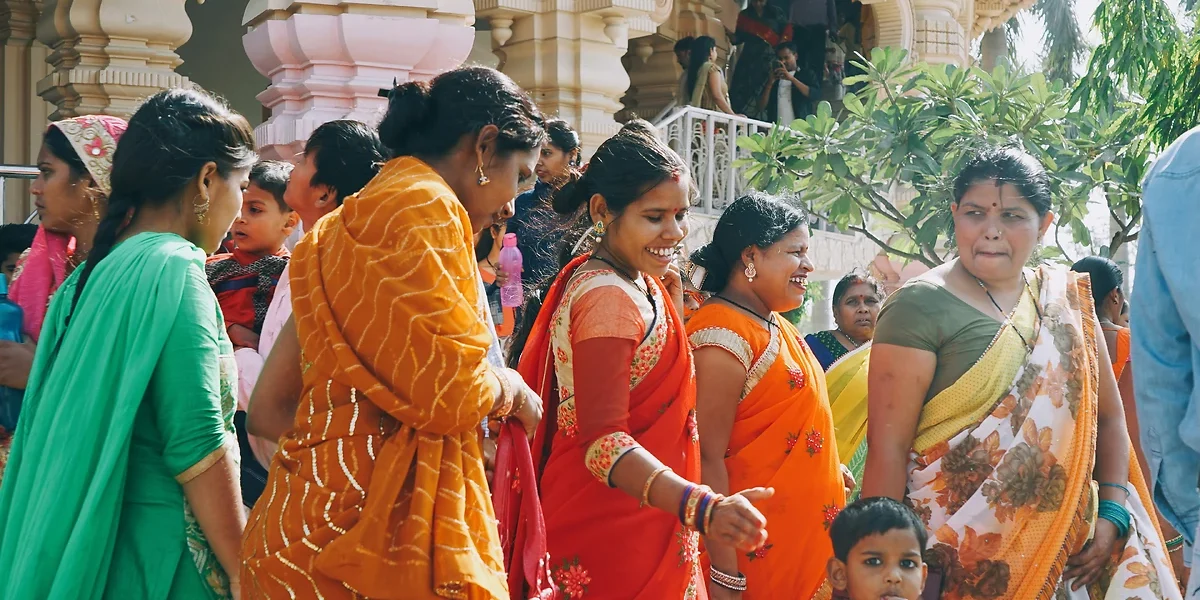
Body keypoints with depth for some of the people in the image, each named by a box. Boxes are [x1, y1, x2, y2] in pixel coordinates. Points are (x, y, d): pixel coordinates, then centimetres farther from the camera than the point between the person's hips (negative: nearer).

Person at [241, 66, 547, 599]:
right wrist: (512, 388, 2)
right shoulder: (426, 206, -9)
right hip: (377, 531, -10)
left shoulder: (352, 221, 18)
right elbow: (448, 393, -17)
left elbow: (269, 405, 16)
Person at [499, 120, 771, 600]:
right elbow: (602, 442, -28)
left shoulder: (636, 284, 10)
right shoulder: (608, 299, -20)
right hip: (609, 539, -10)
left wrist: (673, 303, 10)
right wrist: (702, 507, -41)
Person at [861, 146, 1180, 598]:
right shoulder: (920, 308, -8)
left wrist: (1112, 515, 0)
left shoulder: (1066, 300, 8)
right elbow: (887, 447, -12)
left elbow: (1108, 416, 13)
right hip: (955, 557, -5)